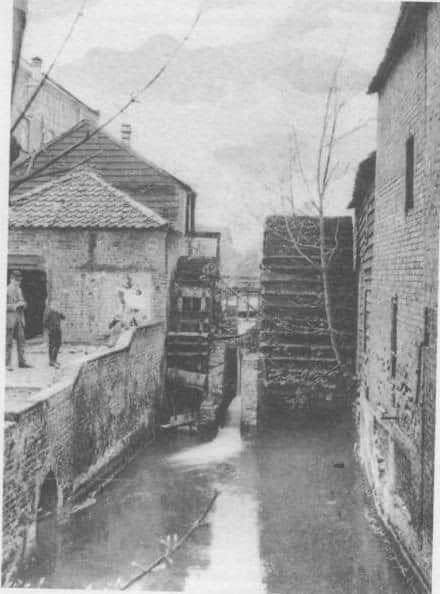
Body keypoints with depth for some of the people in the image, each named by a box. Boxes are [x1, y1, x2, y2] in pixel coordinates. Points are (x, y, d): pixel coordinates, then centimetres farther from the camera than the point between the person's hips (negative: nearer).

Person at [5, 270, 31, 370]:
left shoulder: (19, 290, 14)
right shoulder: (6, 290, -8)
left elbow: (23, 303, 21)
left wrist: (23, 304, -2)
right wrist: (15, 306, -20)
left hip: (19, 318, 6)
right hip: (9, 318, -6)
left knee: (21, 340, 4)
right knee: (9, 342, -2)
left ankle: (21, 362, 9)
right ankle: (7, 363, 3)